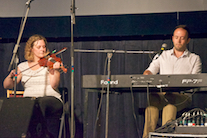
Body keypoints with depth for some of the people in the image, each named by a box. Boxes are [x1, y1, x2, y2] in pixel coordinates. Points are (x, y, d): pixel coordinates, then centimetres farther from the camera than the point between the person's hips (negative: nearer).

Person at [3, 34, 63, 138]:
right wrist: (11, 76, -9)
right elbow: (7, 86, 12)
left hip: (50, 98, -2)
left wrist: (56, 71, -22)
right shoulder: (23, 66, 16)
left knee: (43, 103, -37)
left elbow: (54, 85, -5)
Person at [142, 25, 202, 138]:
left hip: (183, 96, -2)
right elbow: (149, 71, 17)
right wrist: (147, 74, -10)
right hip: (161, 93, 2)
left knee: (170, 99, -40)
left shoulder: (194, 59, 19)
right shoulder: (163, 55, 26)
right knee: (151, 98, -36)